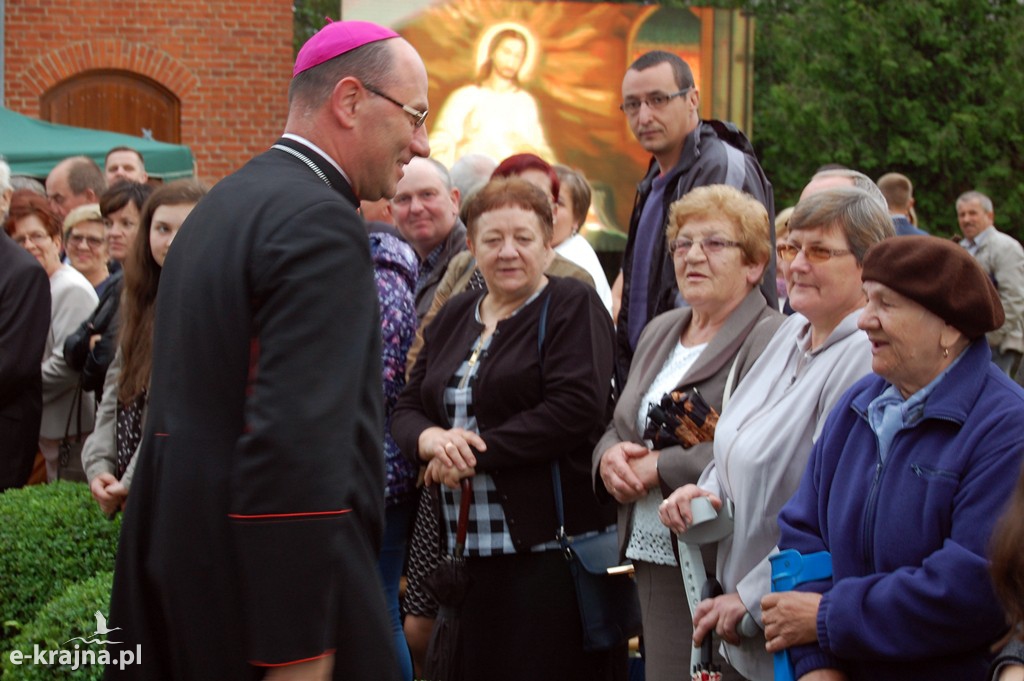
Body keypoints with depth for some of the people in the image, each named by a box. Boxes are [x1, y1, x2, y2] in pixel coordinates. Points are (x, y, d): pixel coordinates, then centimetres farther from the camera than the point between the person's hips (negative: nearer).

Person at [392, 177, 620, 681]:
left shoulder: (573, 307, -1)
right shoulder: (453, 317, 18)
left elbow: (576, 407, -15)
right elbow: (407, 409, 15)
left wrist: (475, 454, -14)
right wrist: (432, 440, -10)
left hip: (547, 547, -6)